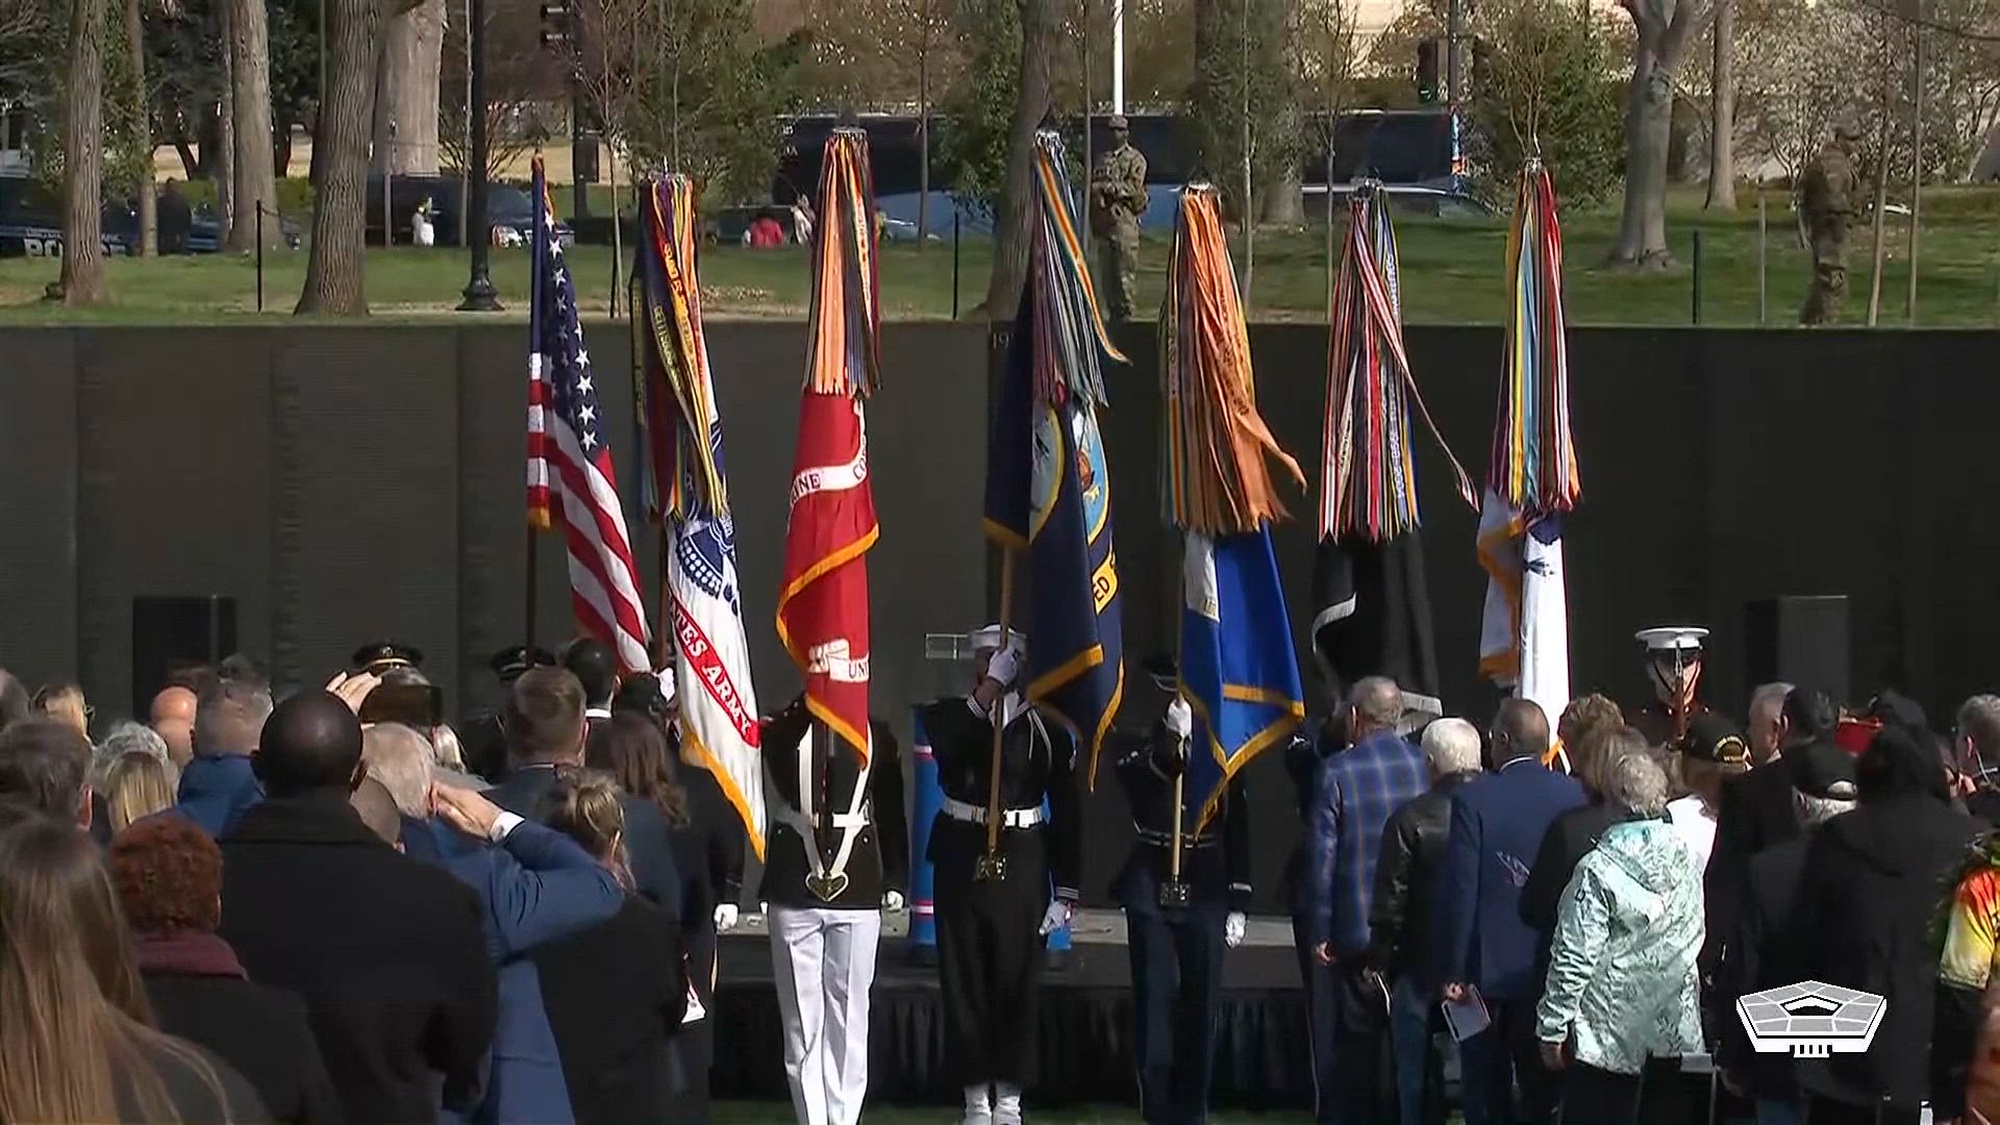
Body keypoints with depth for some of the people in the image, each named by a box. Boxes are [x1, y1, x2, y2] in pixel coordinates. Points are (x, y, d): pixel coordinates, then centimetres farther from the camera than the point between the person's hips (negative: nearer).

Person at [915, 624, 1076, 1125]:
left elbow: (1066, 812, 2)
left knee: (1017, 983, 0)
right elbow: (949, 745, -20)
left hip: (1022, 863, -1)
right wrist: (991, 686, -22)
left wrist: (1066, 891, -2)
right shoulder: (949, 715, 5)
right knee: (964, 983, 2)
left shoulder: (1045, 727, 1)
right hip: (962, 860, 1)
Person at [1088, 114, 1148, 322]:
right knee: (1106, 269, 4)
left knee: (1126, 270, -8)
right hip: (1103, 219, 6)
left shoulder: (1135, 159, 3)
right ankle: (1112, 310, 9)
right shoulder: (1102, 159, 20)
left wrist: (1108, 187, -11)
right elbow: (1092, 184, 20)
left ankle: (1126, 311, -6)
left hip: (1124, 217, -6)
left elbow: (1134, 187, -8)